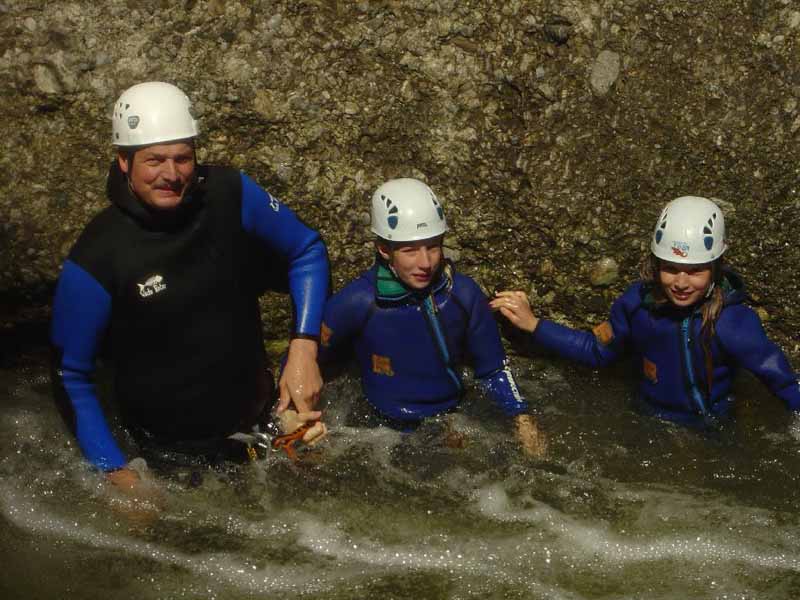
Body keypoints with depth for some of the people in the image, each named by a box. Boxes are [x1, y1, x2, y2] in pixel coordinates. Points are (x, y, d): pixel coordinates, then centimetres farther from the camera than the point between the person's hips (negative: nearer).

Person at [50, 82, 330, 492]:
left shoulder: (230, 194, -16)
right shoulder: (95, 261, -22)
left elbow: (307, 251, -1)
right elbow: (70, 375, -12)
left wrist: (303, 348, -12)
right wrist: (115, 471, -15)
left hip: (258, 422, 3)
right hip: (168, 452, -2)